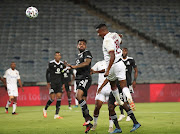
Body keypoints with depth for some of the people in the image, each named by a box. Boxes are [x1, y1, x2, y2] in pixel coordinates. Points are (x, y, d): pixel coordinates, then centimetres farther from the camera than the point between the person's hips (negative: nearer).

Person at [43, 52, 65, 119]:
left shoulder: (62, 64, 8)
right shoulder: (51, 63, -6)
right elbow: (47, 72, -1)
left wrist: (63, 84, 14)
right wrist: (48, 82, -7)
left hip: (59, 83, 5)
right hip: (52, 83, -5)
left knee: (59, 97, -5)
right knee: (52, 98, -10)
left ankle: (56, 114, -1)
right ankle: (45, 109, 17)